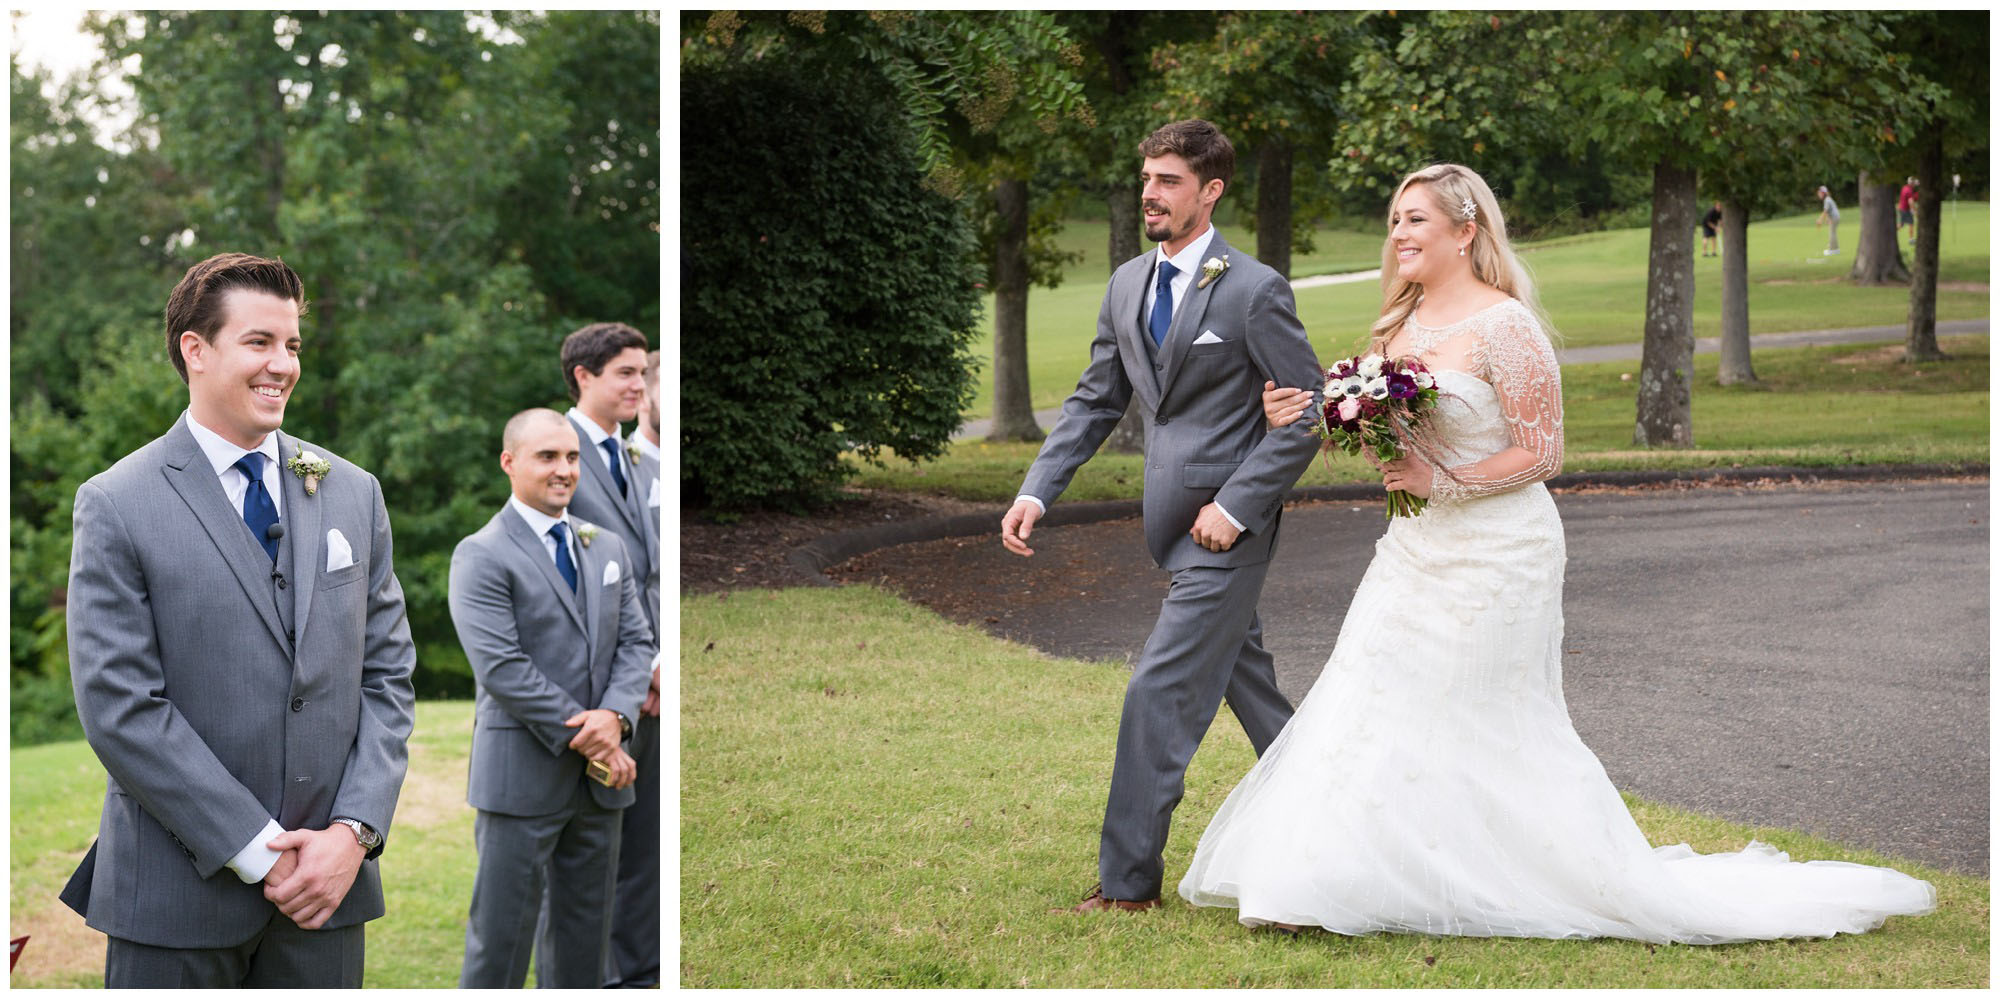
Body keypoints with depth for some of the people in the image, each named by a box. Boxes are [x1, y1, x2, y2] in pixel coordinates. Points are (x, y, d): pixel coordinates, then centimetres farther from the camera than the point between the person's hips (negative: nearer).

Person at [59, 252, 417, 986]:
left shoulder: (354, 493, 9)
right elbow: (119, 708, -11)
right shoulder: (117, 506, -5)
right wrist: (256, 851, -13)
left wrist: (354, 832, -6)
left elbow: (388, 675, 8)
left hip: (328, 885, 4)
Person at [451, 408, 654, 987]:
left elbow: (635, 641, 8)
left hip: (599, 776, 6)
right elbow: (501, 667, -16)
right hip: (523, 775, -6)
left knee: (586, 928, 13)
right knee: (501, 936, -2)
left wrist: (614, 715, -12)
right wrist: (584, 736, -16)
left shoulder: (608, 548, 14)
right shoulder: (481, 557, -7)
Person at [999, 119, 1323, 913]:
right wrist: (1036, 491, 1)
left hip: (1227, 528, -8)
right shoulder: (1127, 285, 8)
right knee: (1248, 687, 18)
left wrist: (1235, 506, -17)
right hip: (1176, 522, 8)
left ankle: (1128, 880, 1)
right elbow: (1095, 401, 13)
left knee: (1160, 692, -8)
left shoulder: (1254, 291, -12)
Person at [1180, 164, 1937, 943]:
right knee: (1374, 702, 5)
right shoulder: (1404, 320, 9)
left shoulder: (1503, 325, -15)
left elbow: (1541, 452, -16)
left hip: (1494, 555, -8)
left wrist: (1444, 483, -23)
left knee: (1497, 728, -1)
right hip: (1417, 548, 8)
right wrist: (1306, 417, 0)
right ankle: (1331, 883, 13)